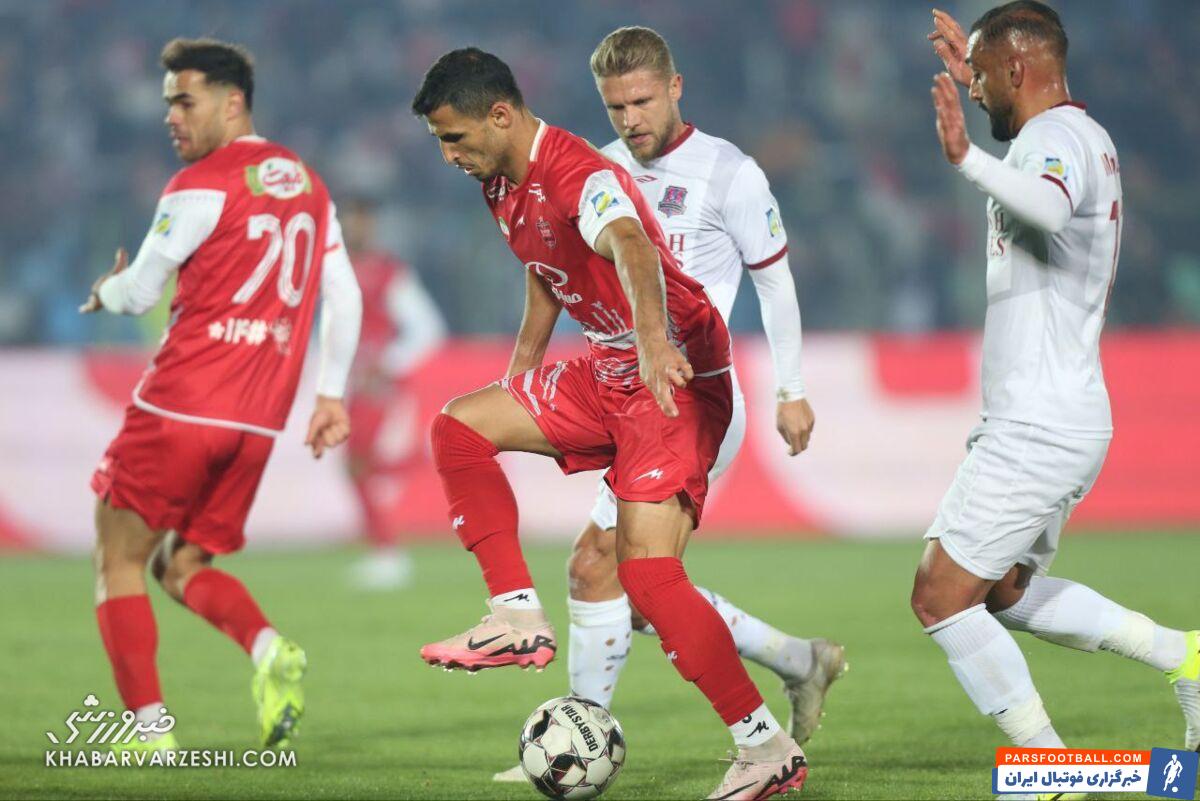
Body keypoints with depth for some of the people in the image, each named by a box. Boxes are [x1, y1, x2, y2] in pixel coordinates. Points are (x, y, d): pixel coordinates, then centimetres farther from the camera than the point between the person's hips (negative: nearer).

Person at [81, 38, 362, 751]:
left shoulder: (202, 186, -7)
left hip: (182, 404, -7)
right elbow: (345, 296, 17)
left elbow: (139, 293, -3)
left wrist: (106, 293, 19)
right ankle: (269, 648, -12)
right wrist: (331, 394, 20)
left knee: (119, 561, 5)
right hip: (258, 423, 7)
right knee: (183, 566, 16)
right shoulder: (308, 183, 15)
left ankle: (150, 726, -4)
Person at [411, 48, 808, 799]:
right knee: (459, 427, 2)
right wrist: (520, 377, 29)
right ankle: (520, 618, 1)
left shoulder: (582, 177, -24)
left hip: (679, 375, -9)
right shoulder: (505, 185, 6)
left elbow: (630, 247, -46)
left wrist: (654, 337, -65)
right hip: (611, 372, 9)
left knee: (647, 572, -17)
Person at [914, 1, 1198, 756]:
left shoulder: (1054, 138, -16)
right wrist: (977, 72, 47)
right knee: (1002, 592, 21)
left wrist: (968, 158, -58)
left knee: (942, 597, -6)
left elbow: (1050, 205, -42)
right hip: (1072, 418, 10)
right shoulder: (1085, 136, 16)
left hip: (1037, 430, -10)